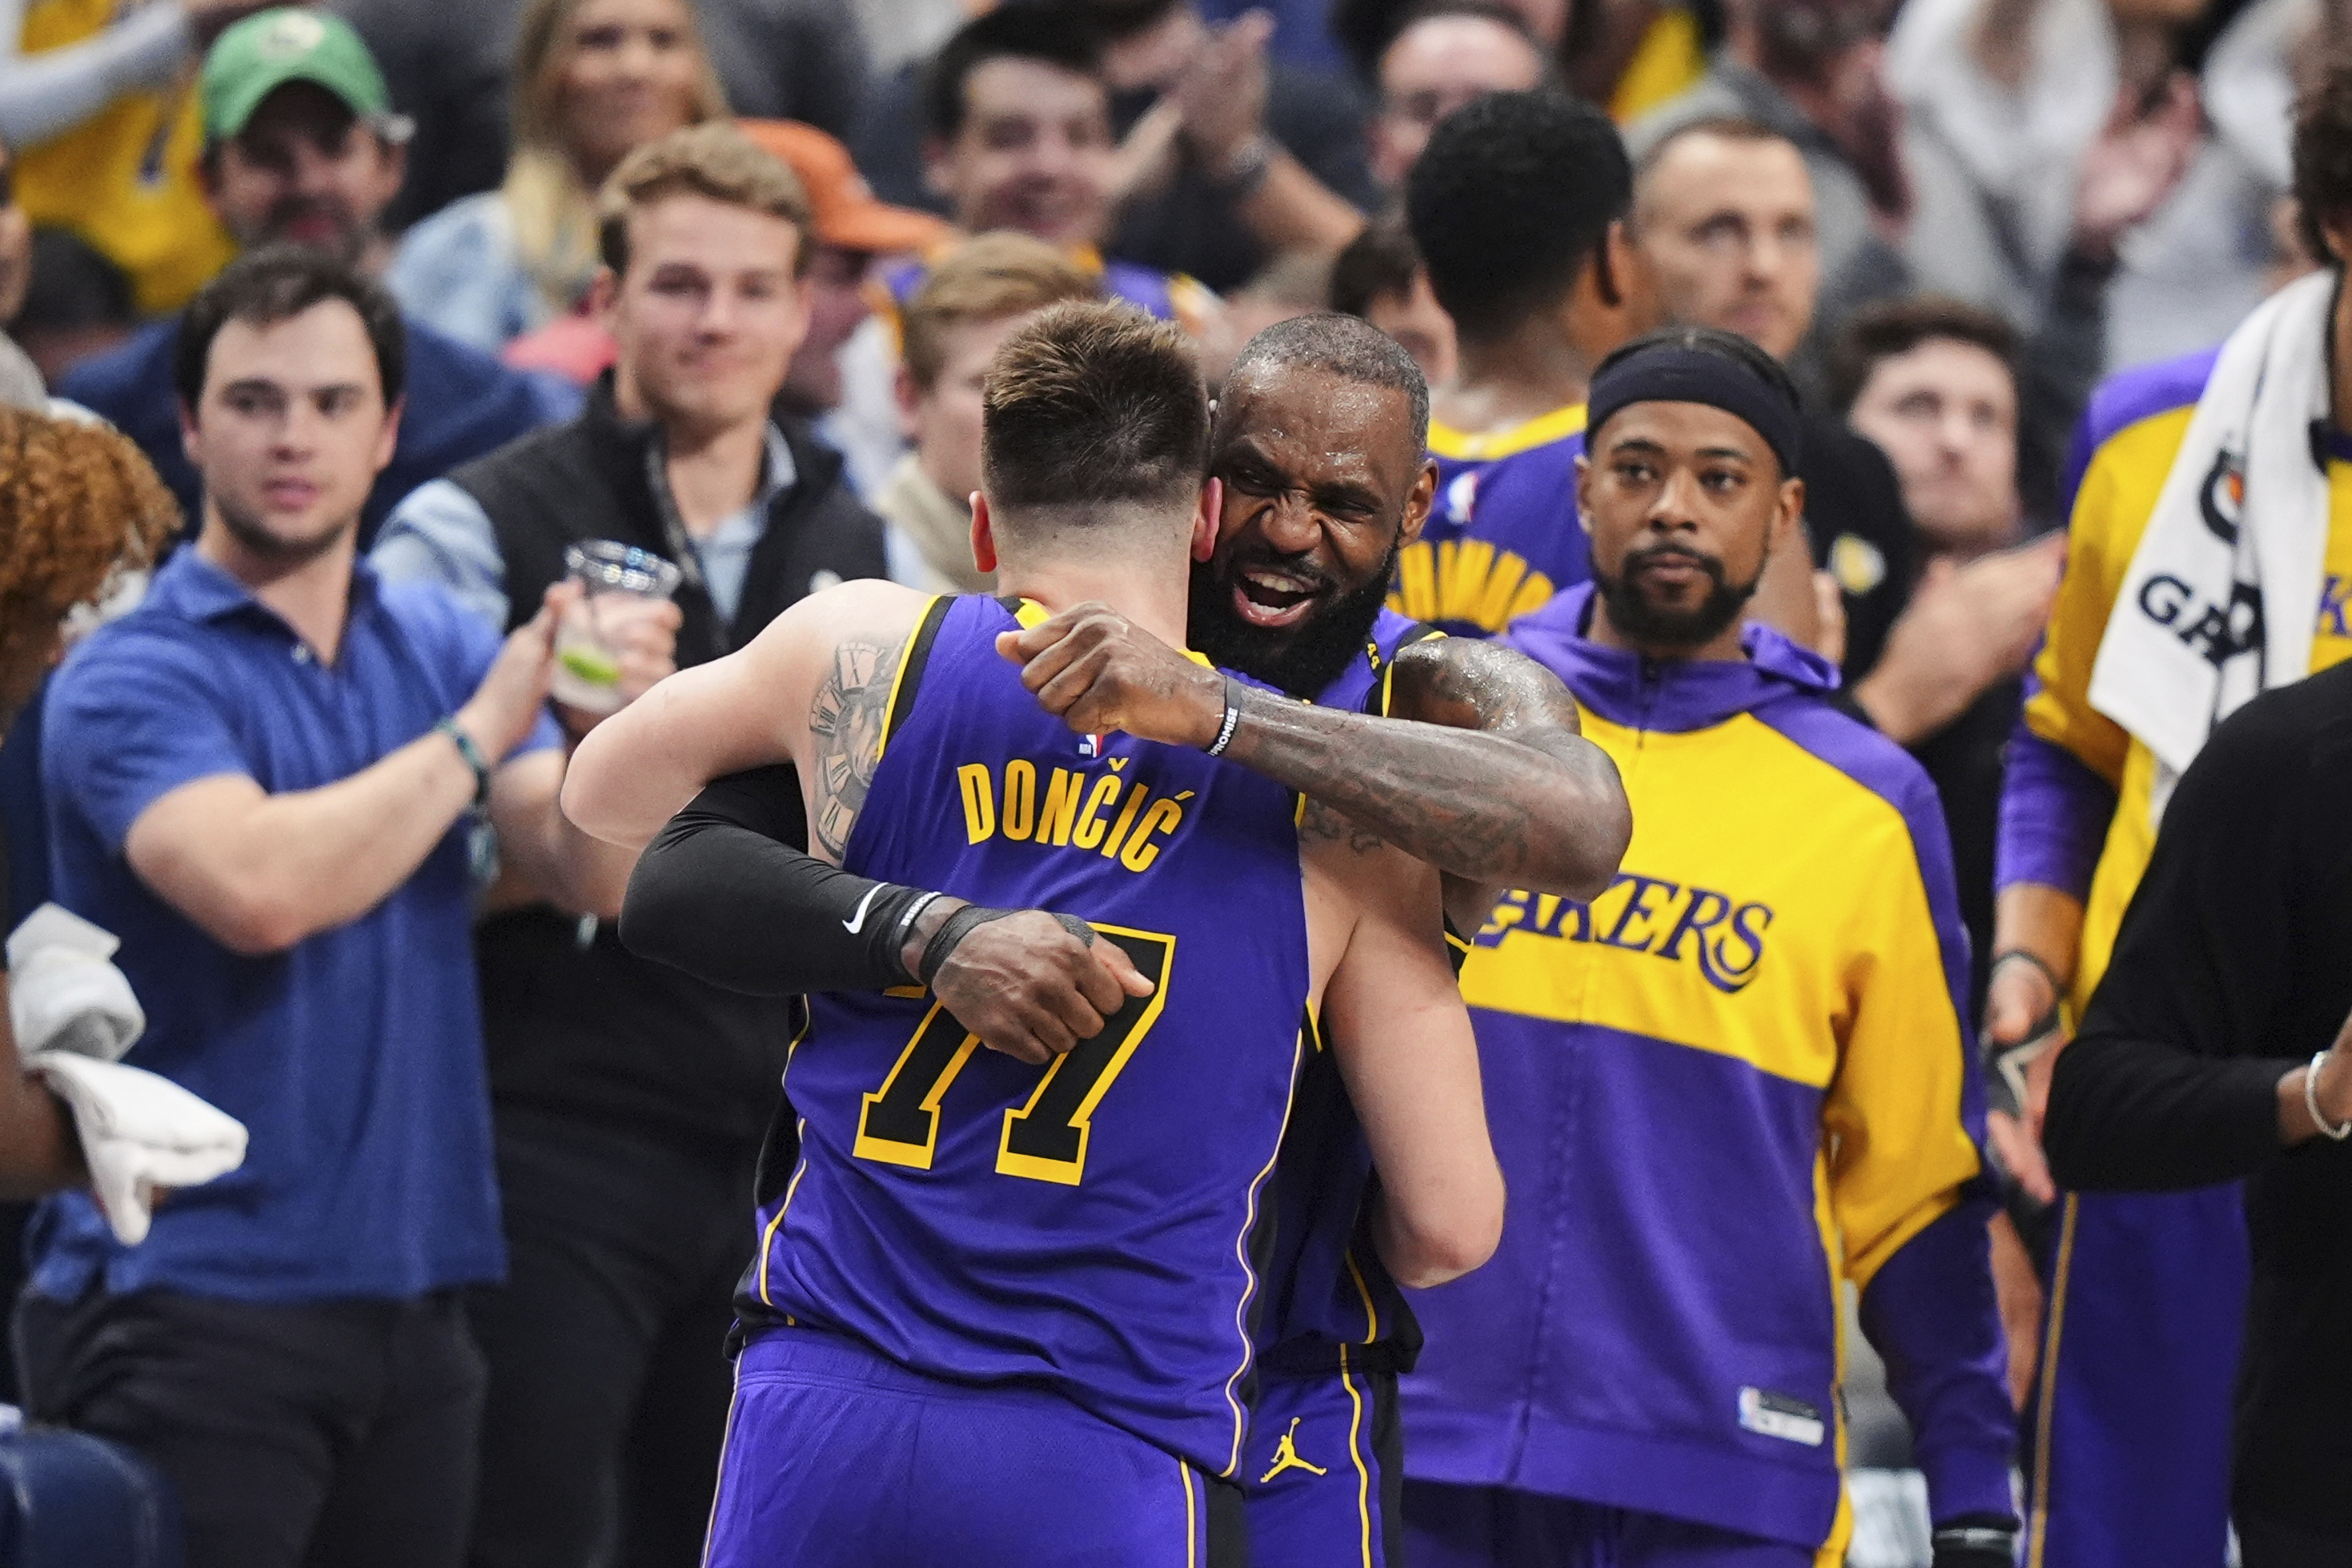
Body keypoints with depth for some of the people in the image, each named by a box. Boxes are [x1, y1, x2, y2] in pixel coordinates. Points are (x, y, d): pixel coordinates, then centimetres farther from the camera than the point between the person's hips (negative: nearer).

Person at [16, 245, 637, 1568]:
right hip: (193, 1301, -6)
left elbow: (593, 877, -2)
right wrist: (478, 734, -15)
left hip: (412, 1295, 6)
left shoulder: (443, 650, 10)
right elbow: (260, 888, -25)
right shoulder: (132, 677, -7)